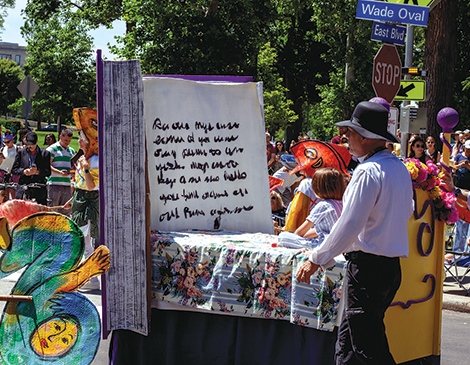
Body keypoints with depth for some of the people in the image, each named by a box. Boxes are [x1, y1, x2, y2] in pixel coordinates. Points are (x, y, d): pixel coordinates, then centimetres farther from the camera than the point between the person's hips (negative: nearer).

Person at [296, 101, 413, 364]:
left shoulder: (368, 172, -17)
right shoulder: (400, 168, 11)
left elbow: (350, 225, -19)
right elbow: (407, 212, 24)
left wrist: (316, 259, -12)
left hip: (367, 266, -9)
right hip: (393, 265, 9)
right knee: (348, 337, 16)